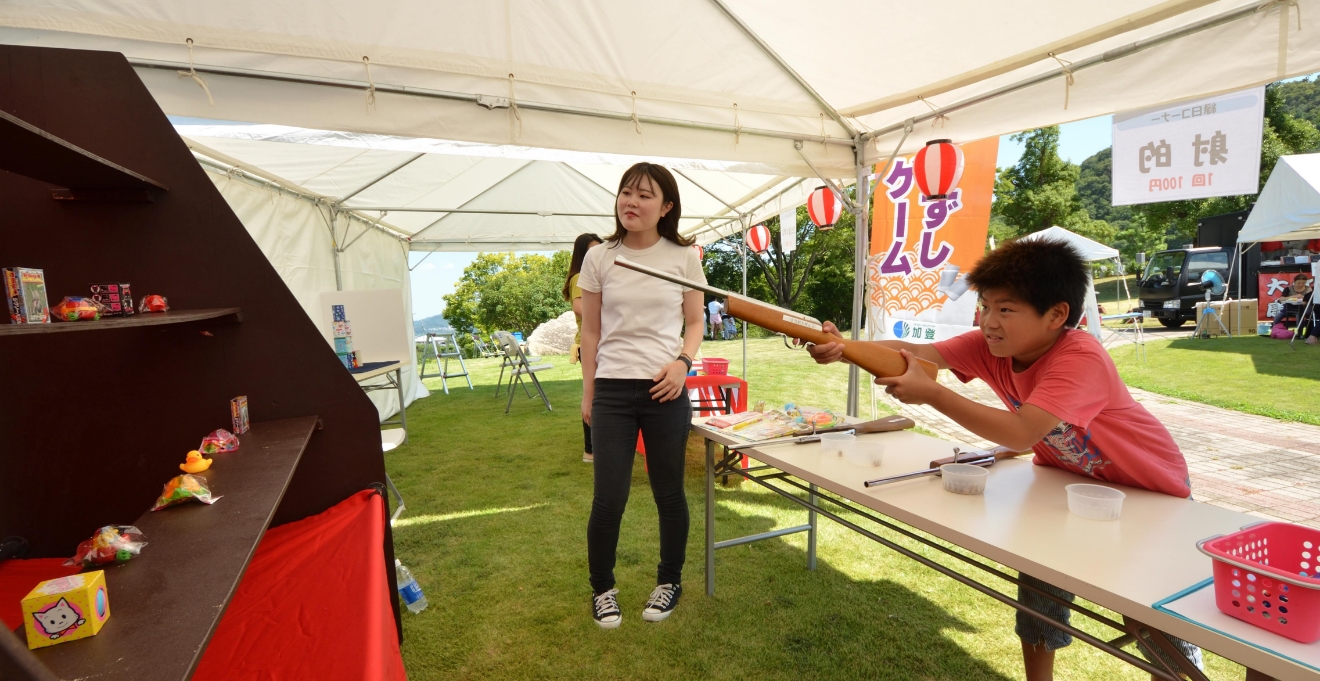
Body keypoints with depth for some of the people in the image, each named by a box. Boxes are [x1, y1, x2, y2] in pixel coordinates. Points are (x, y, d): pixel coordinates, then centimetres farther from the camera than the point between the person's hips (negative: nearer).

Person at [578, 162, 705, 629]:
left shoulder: (683, 257, 1)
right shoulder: (599, 258, 2)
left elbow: (695, 323, 8)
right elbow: (591, 331, 7)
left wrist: (682, 362, -12)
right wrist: (588, 392, 7)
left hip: (665, 389, 0)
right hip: (612, 390, 0)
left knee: (668, 492, 12)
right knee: (608, 499, 2)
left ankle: (669, 581, 36)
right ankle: (602, 588, 29)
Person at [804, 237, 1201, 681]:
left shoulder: (1081, 359, -37)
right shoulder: (991, 345, -18)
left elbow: (1020, 433, -49)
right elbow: (915, 353, -29)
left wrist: (928, 393, -50)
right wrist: (843, 348, -44)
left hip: (1149, 492, -5)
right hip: (1071, 482, 5)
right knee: (1039, 589, 7)